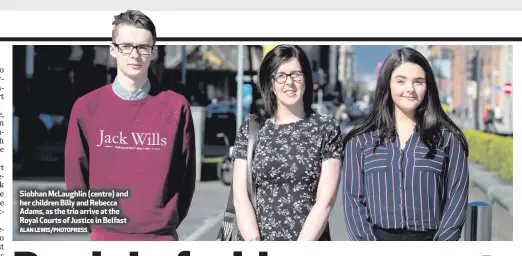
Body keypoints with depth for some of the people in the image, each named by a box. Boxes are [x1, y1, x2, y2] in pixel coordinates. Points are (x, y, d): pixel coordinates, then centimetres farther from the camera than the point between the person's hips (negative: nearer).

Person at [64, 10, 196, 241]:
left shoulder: (176, 107, -1)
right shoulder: (86, 107, 0)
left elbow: (185, 175, 4)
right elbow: (76, 176, 6)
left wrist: (168, 222, 1)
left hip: (160, 236, 0)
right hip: (105, 235, 1)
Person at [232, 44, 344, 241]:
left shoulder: (326, 129, -2)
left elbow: (325, 201, -8)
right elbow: (240, 197, -2)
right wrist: (254, 243, -14)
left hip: (310, 239, -1)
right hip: (257, 238, 1)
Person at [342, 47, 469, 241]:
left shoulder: (448, 139, 3)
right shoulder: (360, 141, 4)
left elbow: (456, 198, -1)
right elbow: (353, 200, 1)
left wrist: (441, 241, -13)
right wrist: (369, 246, -11)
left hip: (430, 238, 0)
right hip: (378, 238, 1)